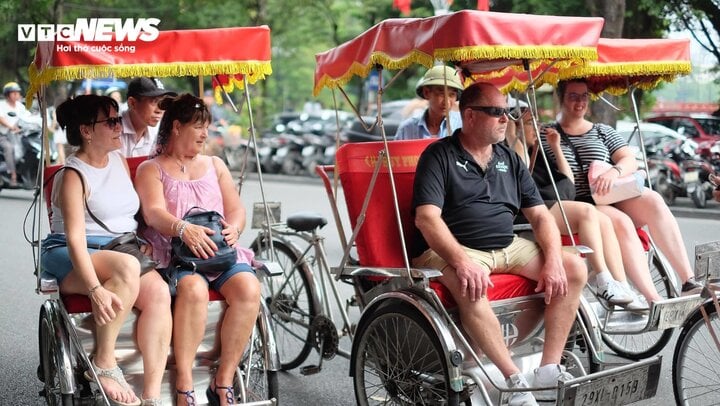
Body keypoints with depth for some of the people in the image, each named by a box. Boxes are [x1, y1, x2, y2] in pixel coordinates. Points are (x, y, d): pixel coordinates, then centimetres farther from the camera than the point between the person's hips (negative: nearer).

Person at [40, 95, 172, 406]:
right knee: (127, 267, -38)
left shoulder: (120, 160, 13)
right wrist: (96, 290, -35)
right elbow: (75, 238, -22)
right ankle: (104, 363, -23)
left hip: (125, 251, 6)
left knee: (159, 292, -26)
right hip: (74, 261, -6)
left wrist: (144, 243, 8)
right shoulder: (73, 176, -9)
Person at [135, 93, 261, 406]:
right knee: (193, 289, -37)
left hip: (221, 250, 4)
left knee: (248, 288, -28)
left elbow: (236, 208, 16)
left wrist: (234, 228, -9)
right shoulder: (151, 169, 12)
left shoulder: (215, 165, 24)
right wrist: (184, 229, -28)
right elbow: (153, 213, -7)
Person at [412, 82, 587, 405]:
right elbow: (427, 217, -17)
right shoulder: (439, 155, -4)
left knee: (575, 269, -11)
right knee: (470, 287, -39)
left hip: (508, 247, 6)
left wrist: (553, 260, -8)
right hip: (453, 249, -6)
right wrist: (462, 261, -32)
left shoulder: (509, 159, 14)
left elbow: (539, 214, 11)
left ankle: (549, 371, -11)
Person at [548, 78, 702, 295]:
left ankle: (689, 282, -31)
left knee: (652, 200, -26)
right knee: (620, 222, -33)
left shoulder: (603, 132, 23)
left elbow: (631, 161, 7)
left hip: (612, 200, 4)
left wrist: (614, 171, -13)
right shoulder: (546, 136, 13)